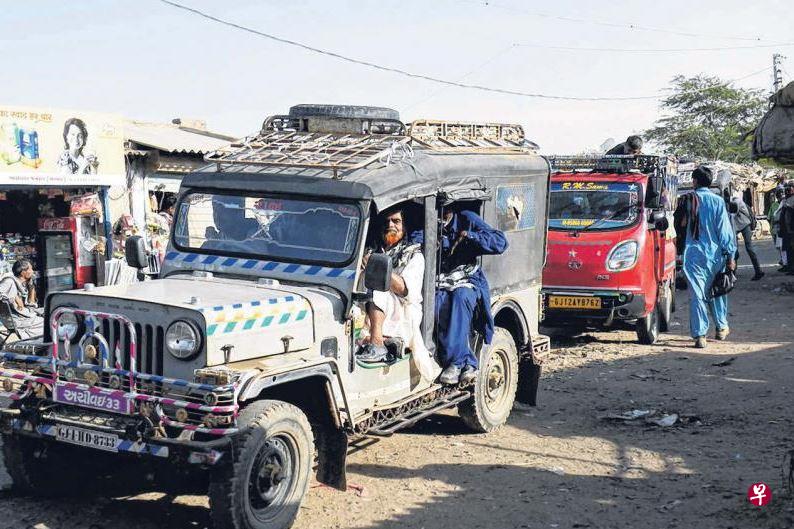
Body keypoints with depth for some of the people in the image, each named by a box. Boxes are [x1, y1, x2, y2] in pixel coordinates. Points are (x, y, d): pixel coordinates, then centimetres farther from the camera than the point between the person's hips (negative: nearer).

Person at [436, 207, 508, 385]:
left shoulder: (466, 219, 3)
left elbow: (500, 243, -4)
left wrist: (469, 236, -16)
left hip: (467, 282, -1)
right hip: (439, 285, 1)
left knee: (460, 296, -36)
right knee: (437, 303, -33)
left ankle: (455, 362, -36)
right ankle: (468, 363, -31)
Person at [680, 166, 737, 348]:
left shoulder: (689, 200, -3)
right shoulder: (718, 201, -2)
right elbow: (725, 230, -2)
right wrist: (730, 255, 2)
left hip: (694, 254, -2)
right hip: (715, 254, 2)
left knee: (696, 295, -1)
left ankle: (700, 335, -6)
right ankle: (722, 328, 30)